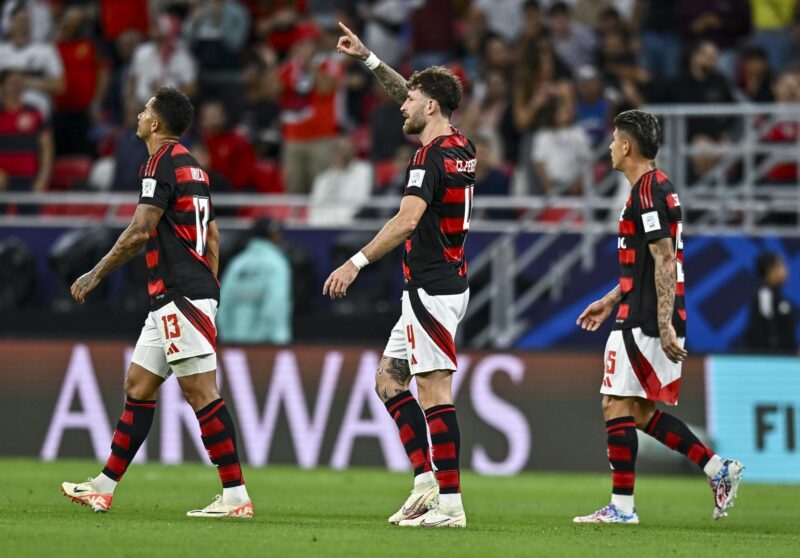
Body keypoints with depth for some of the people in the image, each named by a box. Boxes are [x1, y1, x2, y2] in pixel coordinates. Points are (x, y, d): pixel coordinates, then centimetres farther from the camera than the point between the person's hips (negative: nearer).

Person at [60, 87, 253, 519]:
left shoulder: (162, 163, -11)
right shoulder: (191, 166, 18)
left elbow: (139, 232, -17)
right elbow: (212, 236, 22)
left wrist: (96, 274, -9)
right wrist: (210, 295, 25)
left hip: (179, 297, -10)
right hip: (172, 301, 10)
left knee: (201, 392, -11)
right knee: (138, 386, 13)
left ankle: (236, 496, -13)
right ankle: (104, 488, 17)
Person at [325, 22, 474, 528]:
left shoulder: (432, 157, -15)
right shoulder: (461, 149, 12)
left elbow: (407, 221, -27)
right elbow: (411, 93, 28)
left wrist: (356, 264, -27)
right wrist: (368, 58, 28)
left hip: (431, 288, -10)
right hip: (440, 285, 10)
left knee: (434, 391, -10)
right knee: (389, 379, 14)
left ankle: (449, 504, -12)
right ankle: (427, 480, 9)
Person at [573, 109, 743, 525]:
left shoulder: (648, 191, -15)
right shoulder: (657, 188, 17)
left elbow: (664, 261, -20)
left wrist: (664, 325, -23)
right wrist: (610, 300, 30)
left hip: (643, 322, -10)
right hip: (656, 321, 10)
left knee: (617, 406, -5)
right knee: (643, 412, 12)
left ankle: (622, 506, -4)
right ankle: (719, 470, 8)